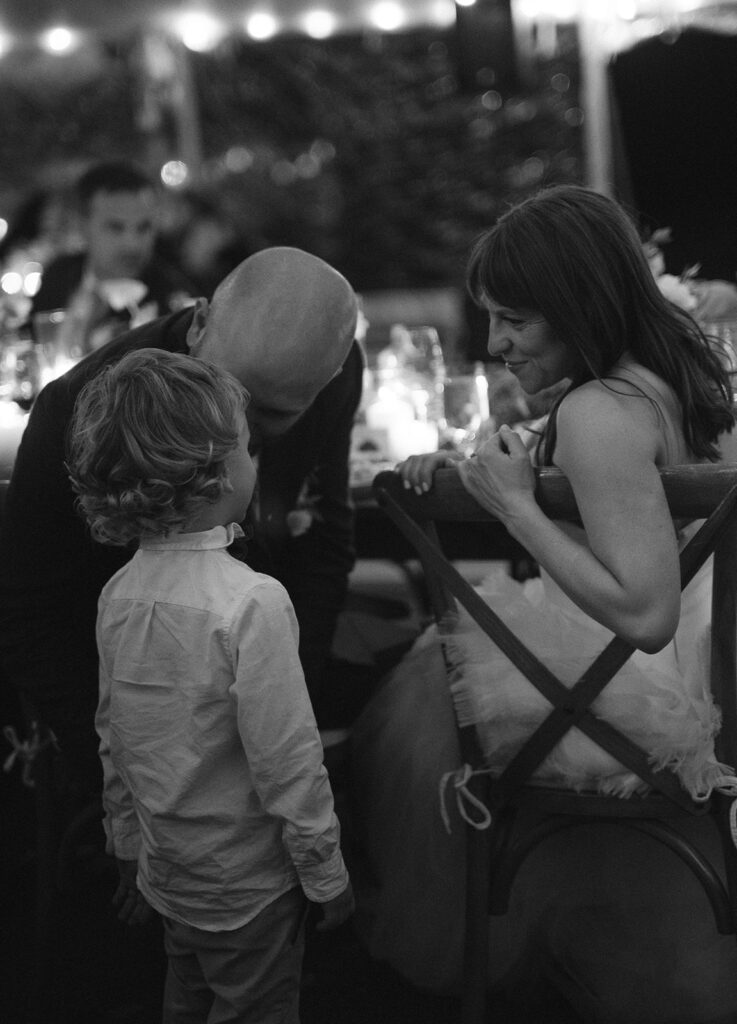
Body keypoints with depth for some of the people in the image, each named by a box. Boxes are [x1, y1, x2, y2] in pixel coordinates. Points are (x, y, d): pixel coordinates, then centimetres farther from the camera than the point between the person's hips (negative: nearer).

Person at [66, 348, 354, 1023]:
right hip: (248, 889, -6)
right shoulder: (253, 601, -26)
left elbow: (114, 743, 5)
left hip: (166, 876, 6)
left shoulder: (118, 593, -6)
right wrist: (328, 877, -10)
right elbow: (289, 764, -22)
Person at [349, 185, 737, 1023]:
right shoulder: (659, 372, 0)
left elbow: (642, 614, -33)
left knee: (422, 714, 10)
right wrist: (465, 476, 0)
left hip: (625, 696, -8)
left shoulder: (600, 414, -28)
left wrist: (514, 504, -26)